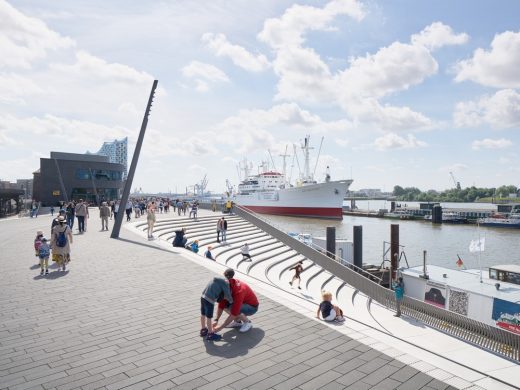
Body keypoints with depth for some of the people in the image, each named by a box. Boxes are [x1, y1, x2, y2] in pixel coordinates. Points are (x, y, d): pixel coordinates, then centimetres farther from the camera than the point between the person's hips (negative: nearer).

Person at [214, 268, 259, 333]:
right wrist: (216, 320, -16)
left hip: (252, 307, -8)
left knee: (232, 309, -32)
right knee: (224, 303, -9)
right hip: (243, 303, 8)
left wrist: (220, 327, -33)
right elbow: (221, 305, -8)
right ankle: (237, 321, 6)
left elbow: (234, 313, -38)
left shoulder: (239, 291, -38)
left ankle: (247, 322, -6)